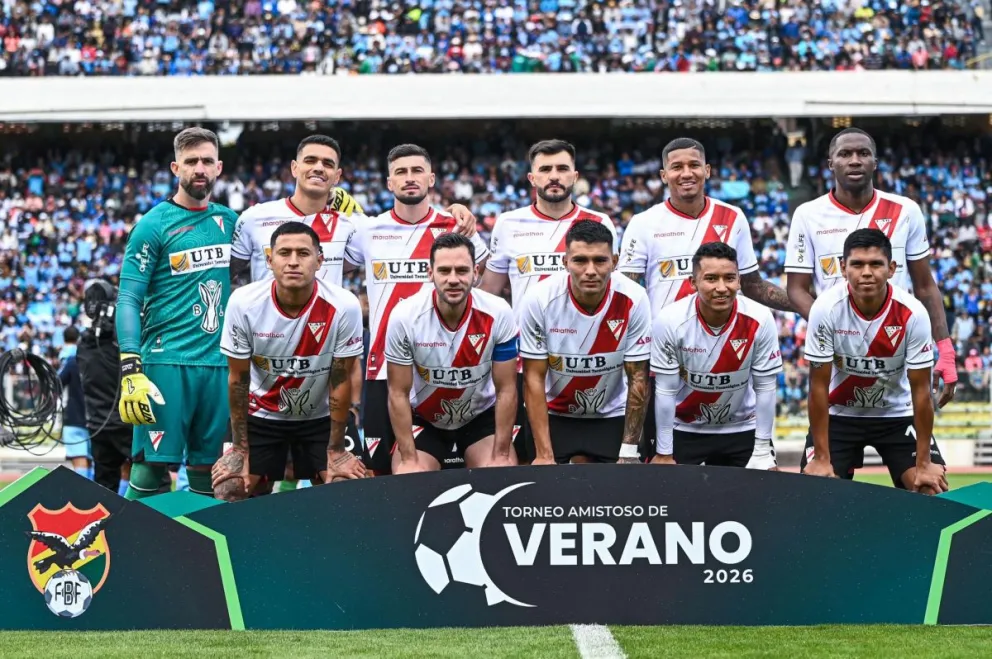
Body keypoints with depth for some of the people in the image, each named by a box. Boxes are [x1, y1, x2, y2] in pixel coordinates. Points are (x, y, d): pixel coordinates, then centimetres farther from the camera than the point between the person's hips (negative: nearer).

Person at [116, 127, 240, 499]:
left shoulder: (228, 221, 12)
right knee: (151, 464, -9)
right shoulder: (154, 225, -2)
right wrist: (130, 369, -17)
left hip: (218, 361, 5)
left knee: (207, 469, 7)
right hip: (167, 360, -5)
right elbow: (129, 300, -7)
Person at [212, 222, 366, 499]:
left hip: (320, 419, 0)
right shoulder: (244, 303, -21)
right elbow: (238, 379, -11)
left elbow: (340, 382, -12)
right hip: (261, 416, 0)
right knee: (230, 491, -12)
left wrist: (336, 451, -8)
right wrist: (240, 449, -7)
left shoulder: (344, 307, -23)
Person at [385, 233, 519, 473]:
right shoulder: (405, 317, -23)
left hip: (482, 417, 1)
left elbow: (506, 389, -13)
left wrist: (501, 455, -15)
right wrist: (409, 459, -18)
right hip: (422, 419, -1)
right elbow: (398, 393, -15)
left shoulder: (498, 314, -21)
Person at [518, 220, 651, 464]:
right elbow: (534, 378, -15)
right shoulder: (539, 299, -21)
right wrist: (544, 455, -19)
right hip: (551, 414, -1)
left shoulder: (633, 300, -19)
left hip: (611, 416, 1)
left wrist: (629, 453, -15)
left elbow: (638, 378, -11)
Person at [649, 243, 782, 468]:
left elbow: (765, 388, -9)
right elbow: (665, 391, -13)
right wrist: (664, 454, -9)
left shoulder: (760, 320, -18)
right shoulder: (670, 321, -20)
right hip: (683, 431, -1)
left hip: (741, 431, 1)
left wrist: (762, 451, -8)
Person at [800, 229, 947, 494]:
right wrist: (821, 459, -16)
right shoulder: (826, 309, -24)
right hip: (839, 414, 0)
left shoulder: (912, 313, -23)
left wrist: (924, 464, -15)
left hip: (898, 415, 0)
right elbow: (819, 386, -17)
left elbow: (921, 390, -15)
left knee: (932, 490, -13)